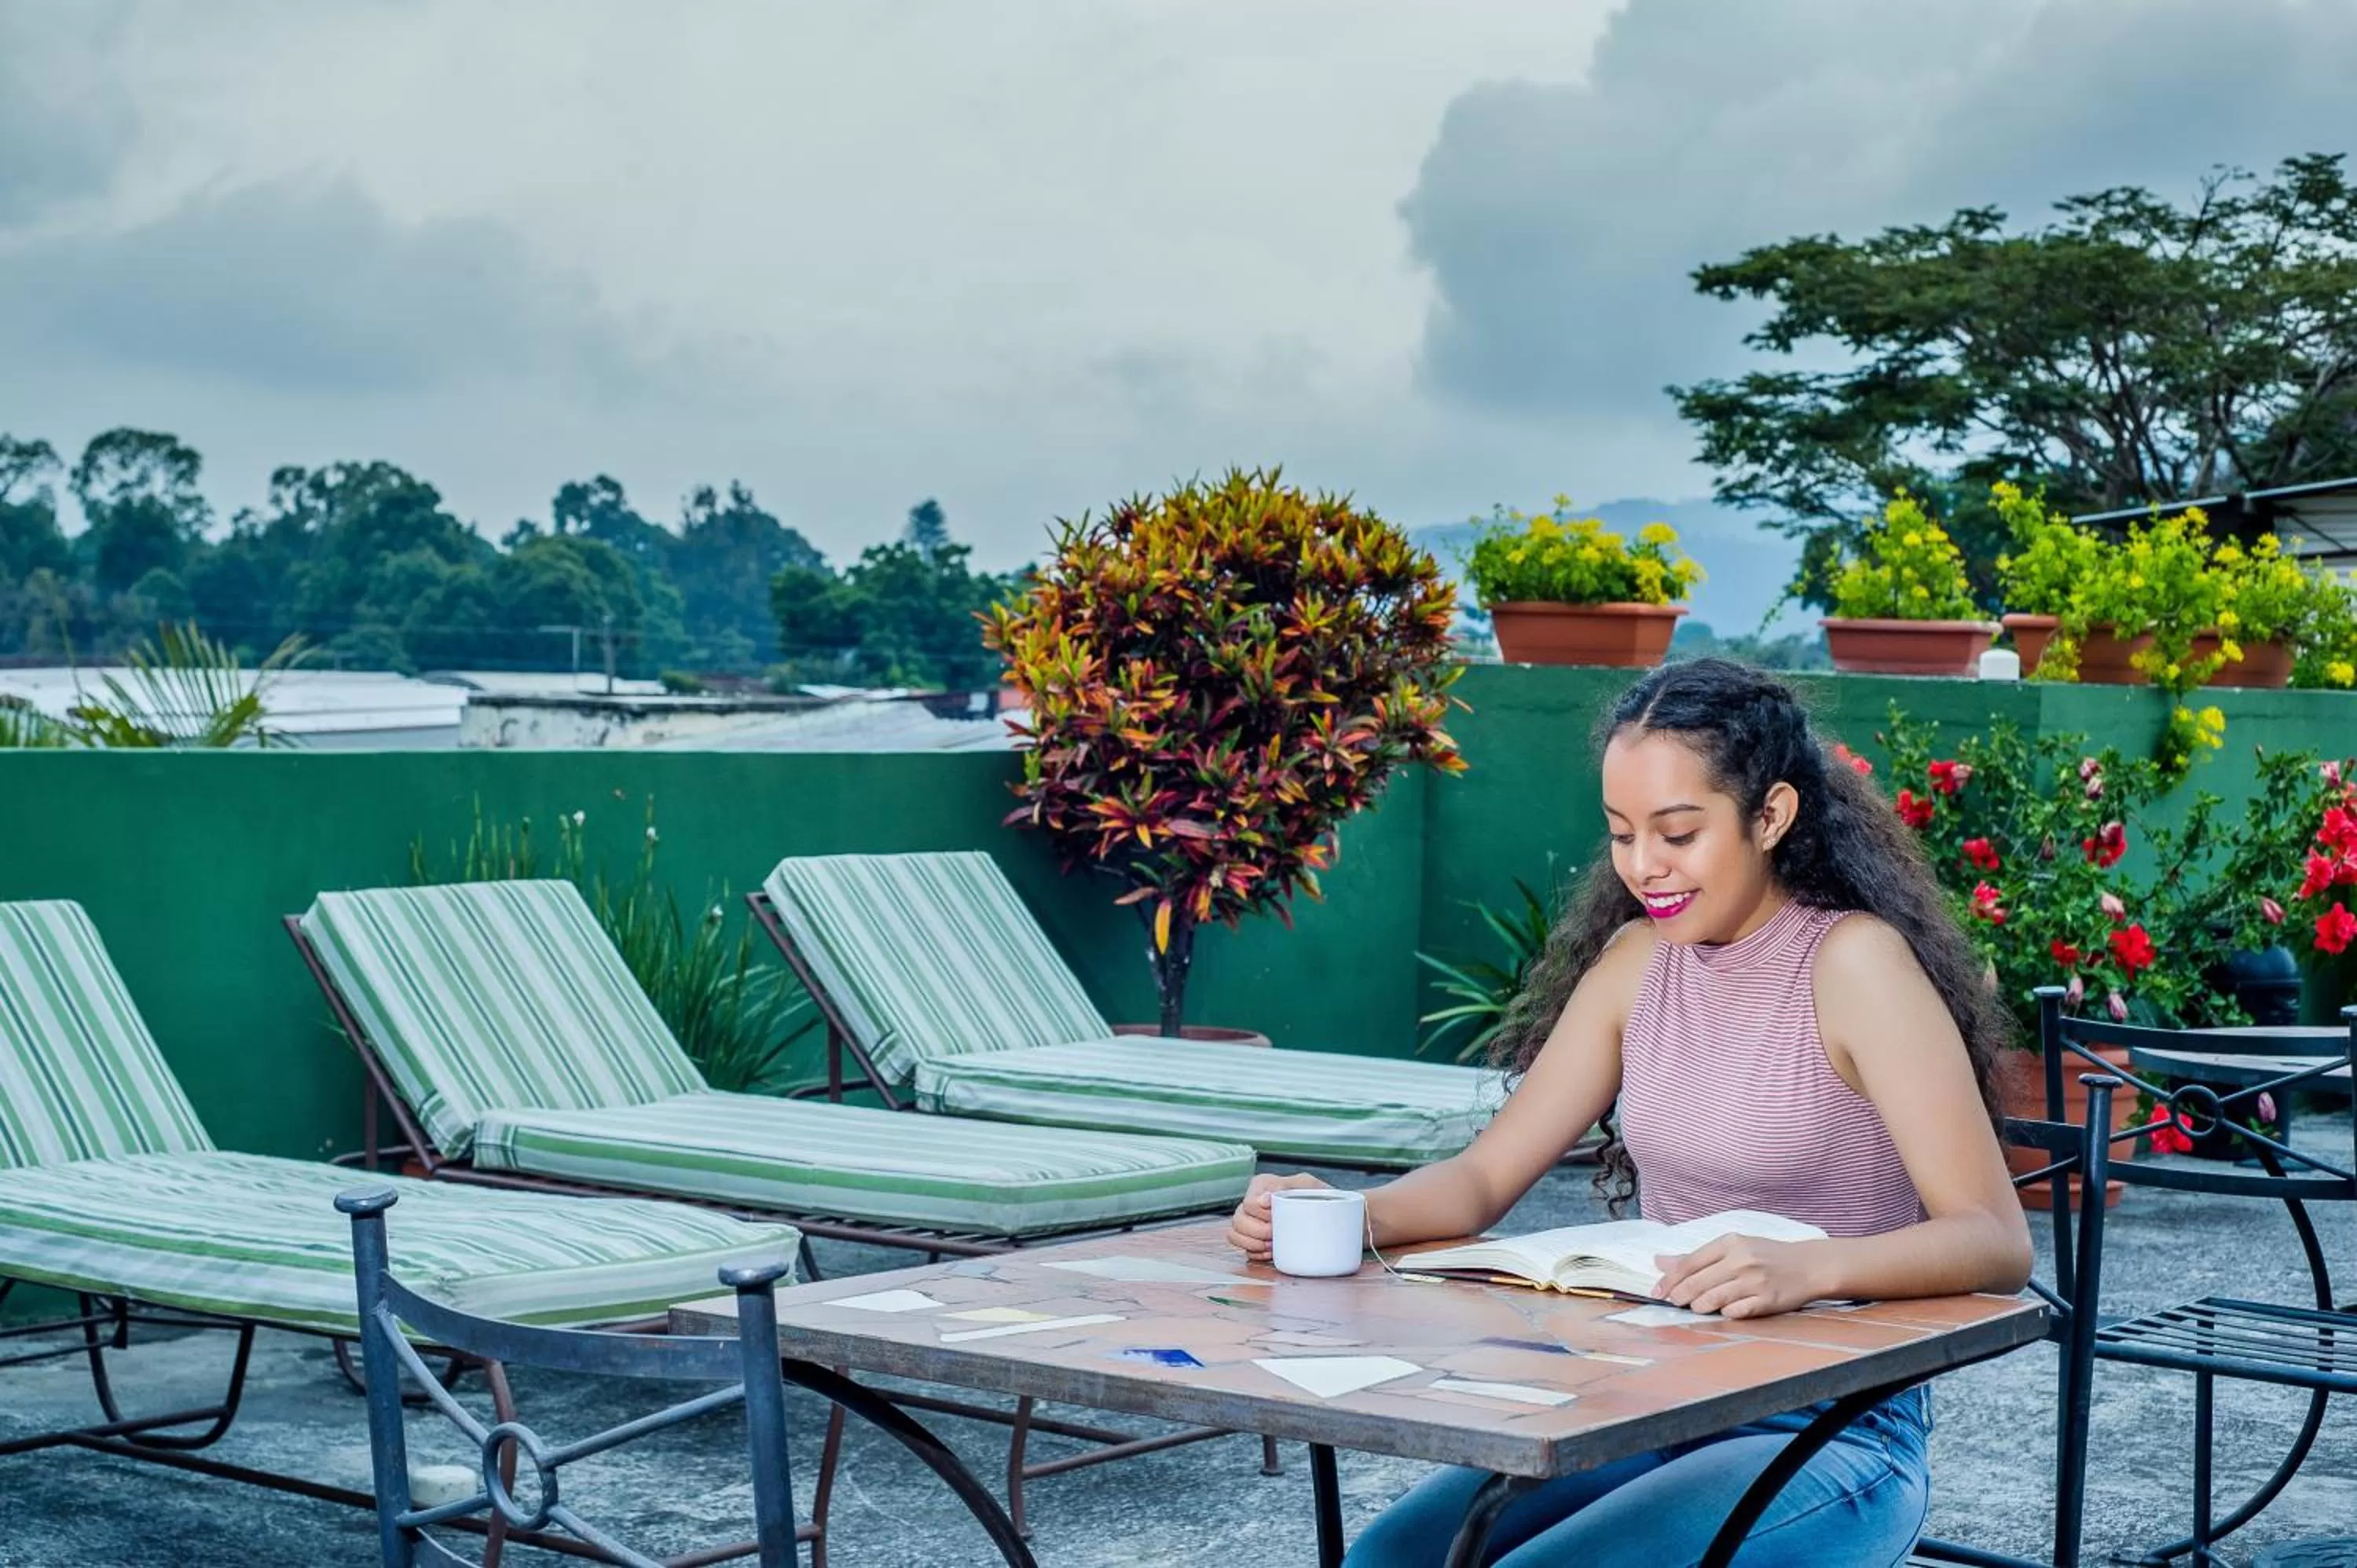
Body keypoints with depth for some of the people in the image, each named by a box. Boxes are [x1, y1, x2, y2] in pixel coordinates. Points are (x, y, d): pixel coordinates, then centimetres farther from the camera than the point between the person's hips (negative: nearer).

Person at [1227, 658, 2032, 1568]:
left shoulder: (1853, 961, -13)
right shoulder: (1638, 961, 6)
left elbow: (1994, 1242, -18)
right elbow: (1486, 1177, 7)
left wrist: (1803, 1267, -37)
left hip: (1831, 1437, -5)